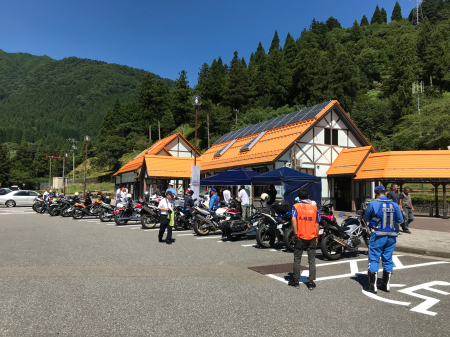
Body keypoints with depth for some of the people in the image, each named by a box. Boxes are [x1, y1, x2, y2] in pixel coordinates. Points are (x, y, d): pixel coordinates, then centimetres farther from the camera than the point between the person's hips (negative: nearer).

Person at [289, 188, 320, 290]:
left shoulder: (296, 206, -3)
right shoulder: (314, 208, 5)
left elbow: (293, 219, -18)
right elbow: (317, 224, 5)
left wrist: (295, 234, -15)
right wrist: (316, 237, 13)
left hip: (300, 237, -2)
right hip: (312, 237, 2)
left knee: (297, 259, 10)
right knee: (312, 260, 9)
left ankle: (296, 281, 19)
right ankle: (311, 282, 10)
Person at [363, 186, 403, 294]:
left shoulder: (373, 204, -9)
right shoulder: (394, 205, 2)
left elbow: (366, 218, 1)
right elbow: (400, 220, 10)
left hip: (378, 235, -4)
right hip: (391, 236, 4)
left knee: (374, 259, 3)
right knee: (387, 259, 15)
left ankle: (373, 286, 5)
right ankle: (386, 284, 24)